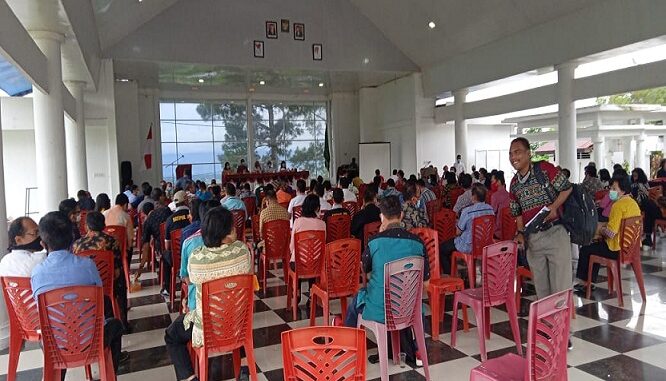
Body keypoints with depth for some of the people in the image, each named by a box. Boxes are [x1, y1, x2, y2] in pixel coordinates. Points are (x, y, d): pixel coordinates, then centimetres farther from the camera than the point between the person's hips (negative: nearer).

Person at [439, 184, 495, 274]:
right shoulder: (490, 209, -7)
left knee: (442, 248, 13)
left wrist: (457, 224, 7)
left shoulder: (467, 211, -26)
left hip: (468, 247, -7)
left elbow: (458, 232, -15)